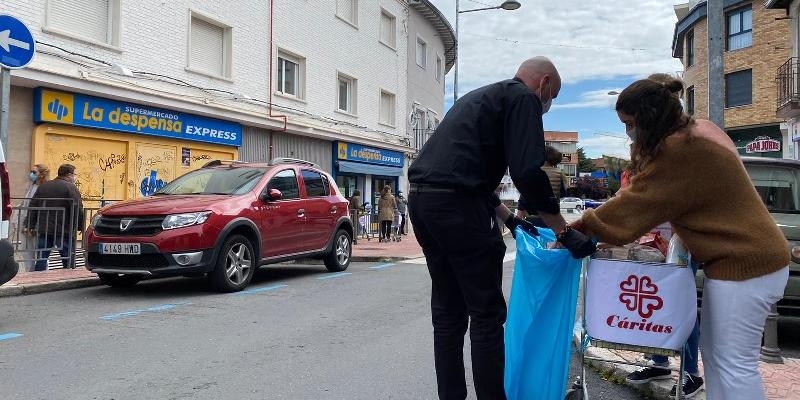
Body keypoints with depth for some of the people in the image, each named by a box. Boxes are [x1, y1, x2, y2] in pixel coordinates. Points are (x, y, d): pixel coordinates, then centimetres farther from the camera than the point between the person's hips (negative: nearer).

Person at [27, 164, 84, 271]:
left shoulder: (43, 186, 14)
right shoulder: (70, 187, -7)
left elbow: (33, 207, 13)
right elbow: (78, 210, -13)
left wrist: (31, 226, 15)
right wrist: (80, 227, -3)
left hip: (43, 231, 6)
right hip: (64, 232, -5)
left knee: (41, 260, 9)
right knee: (68, 261, 2)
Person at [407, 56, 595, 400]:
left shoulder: (481, 96, 29)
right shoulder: (524, 97, 2)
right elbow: (529, 173, -12)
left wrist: (509, 218, 33)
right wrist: (566, 233, -4)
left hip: (420, 198, 9)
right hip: (456, 204, -9)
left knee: (448, 312, 16)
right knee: (486, 314, 2)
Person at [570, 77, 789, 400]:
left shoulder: (680, 149, -21)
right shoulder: (696, 131, 11)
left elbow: (635, 204, -16)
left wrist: (578, 228, -7)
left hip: (744, 262, -10)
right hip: (748, 255, 10)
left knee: (735, 363, -3)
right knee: (713, 353, 15)